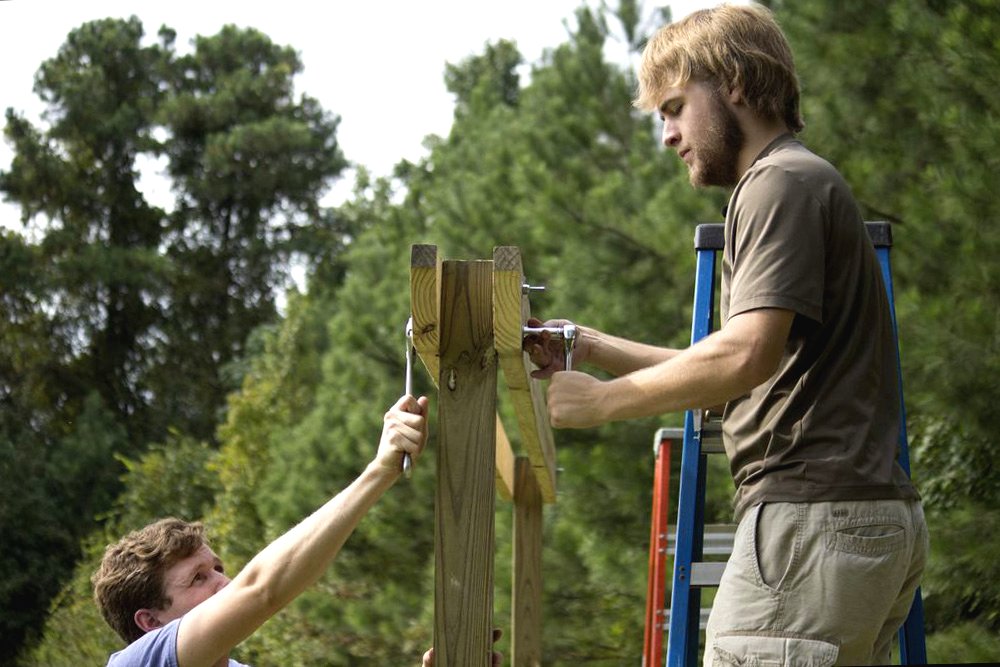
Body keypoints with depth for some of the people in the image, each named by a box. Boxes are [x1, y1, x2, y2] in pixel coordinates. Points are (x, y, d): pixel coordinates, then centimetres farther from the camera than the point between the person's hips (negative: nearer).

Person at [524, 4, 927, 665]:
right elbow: (733, 376, 24)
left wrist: (601, 400, -10)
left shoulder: (783, 183, -6)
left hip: (814, 519, -10)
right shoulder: (808, 183, 27)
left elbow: (746, 355, -20)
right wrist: (589, 345, 16)